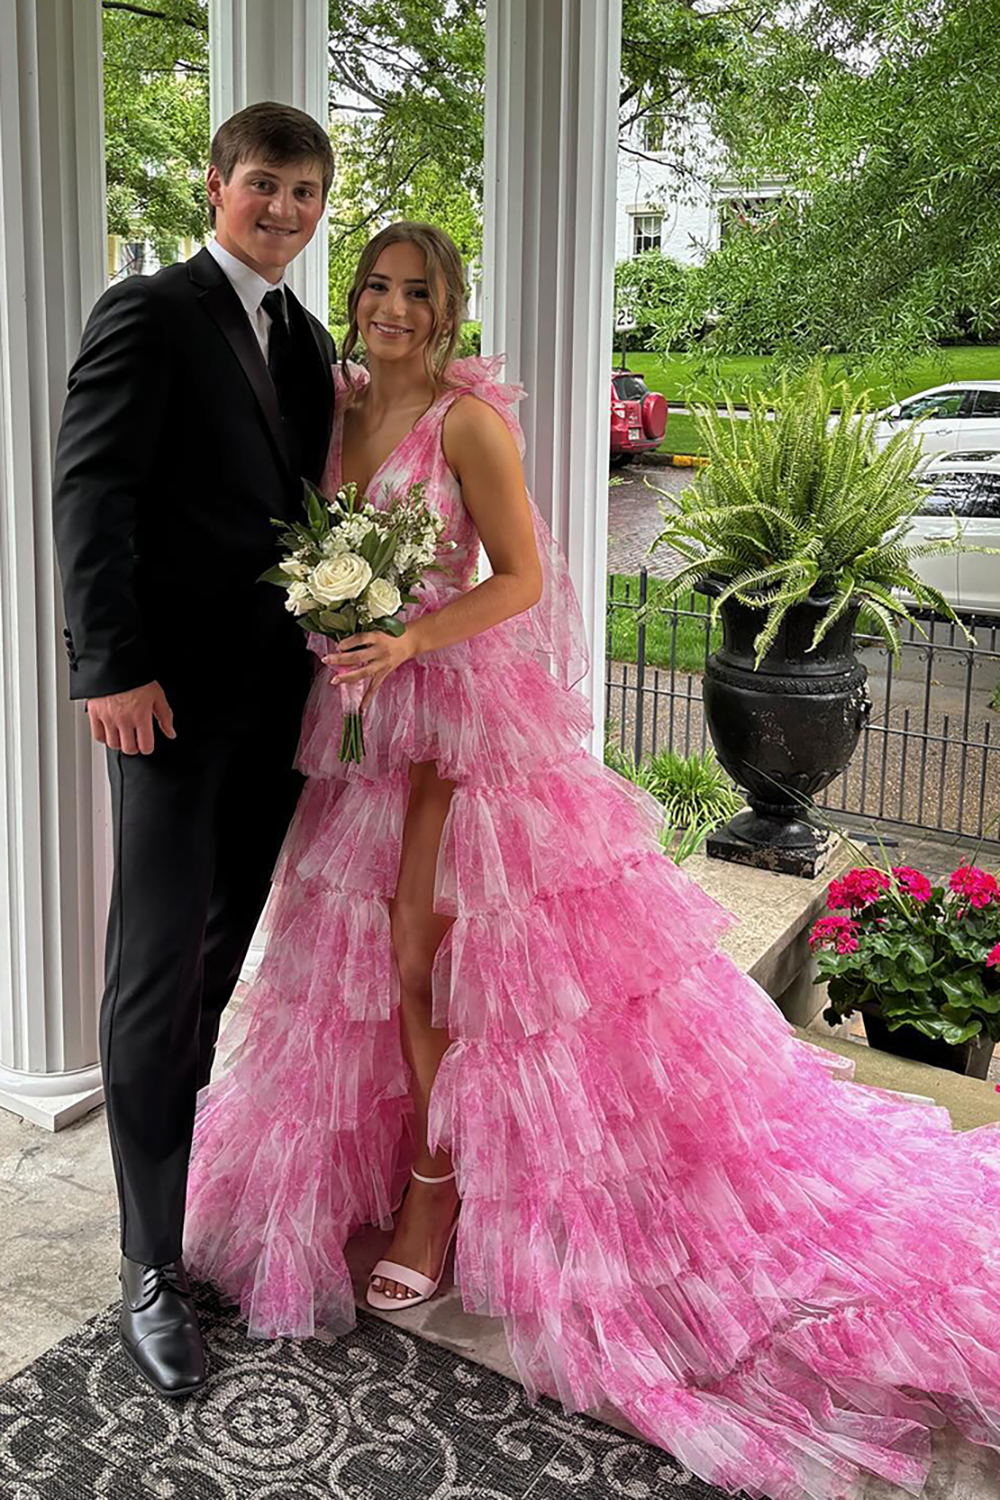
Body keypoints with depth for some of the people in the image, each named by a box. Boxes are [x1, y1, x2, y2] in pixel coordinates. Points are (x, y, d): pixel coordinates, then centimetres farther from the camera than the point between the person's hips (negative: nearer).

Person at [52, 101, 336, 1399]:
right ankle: (152, 1266, 4)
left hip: (277, 691, 7)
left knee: (227, 945, 15)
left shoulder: (310, 343, 16)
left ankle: (189, 1153, 32)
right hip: (175, 691, -7)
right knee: (161, 963, -5)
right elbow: (90, 492, -12)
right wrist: (114, 667, -19)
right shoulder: (148, 315, -5)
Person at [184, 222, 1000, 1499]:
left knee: (423, 944, -5)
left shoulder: (468, 420, -10)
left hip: (454, 709, -7)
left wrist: (412, 639, -25)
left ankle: (439, 1186, 12)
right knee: (367, 941, 10)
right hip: (359, 713, 7)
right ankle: (419, 1164, 27)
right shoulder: (338, 412, 11)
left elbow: (521, 578, -13)